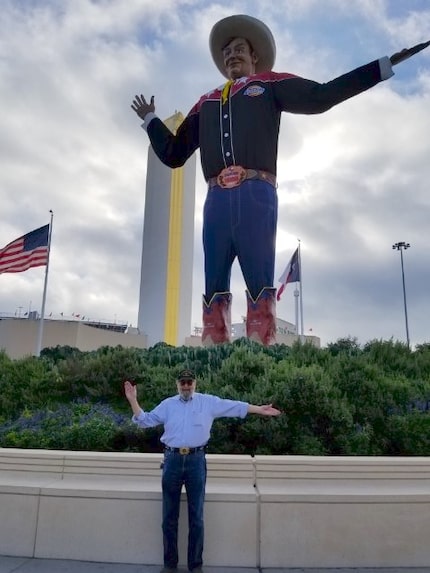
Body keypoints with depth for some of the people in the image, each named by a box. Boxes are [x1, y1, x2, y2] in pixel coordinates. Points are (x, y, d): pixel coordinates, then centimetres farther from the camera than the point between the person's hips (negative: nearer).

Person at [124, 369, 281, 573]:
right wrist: (133, 401, -4)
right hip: (172, 460, 2)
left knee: (196, 517, 7)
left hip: (196, 460, -1)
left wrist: (260, 410, 4)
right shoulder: (167, 404, 8)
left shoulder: (208, 402, 4)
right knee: (169, 517, 10)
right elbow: (145, 420, 8)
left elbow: (234, 406, 6)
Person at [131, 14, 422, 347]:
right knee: (214, 288, -3)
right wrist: (150, 119, 35)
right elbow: (173, 154, 30)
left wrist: (385, 66, 7)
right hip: (217, 200, 4)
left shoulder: (270, 84, 21)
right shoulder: (206, 103, 29)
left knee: (260, 284, -9)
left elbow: (321, 96, 9)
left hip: (256, 195, -3)